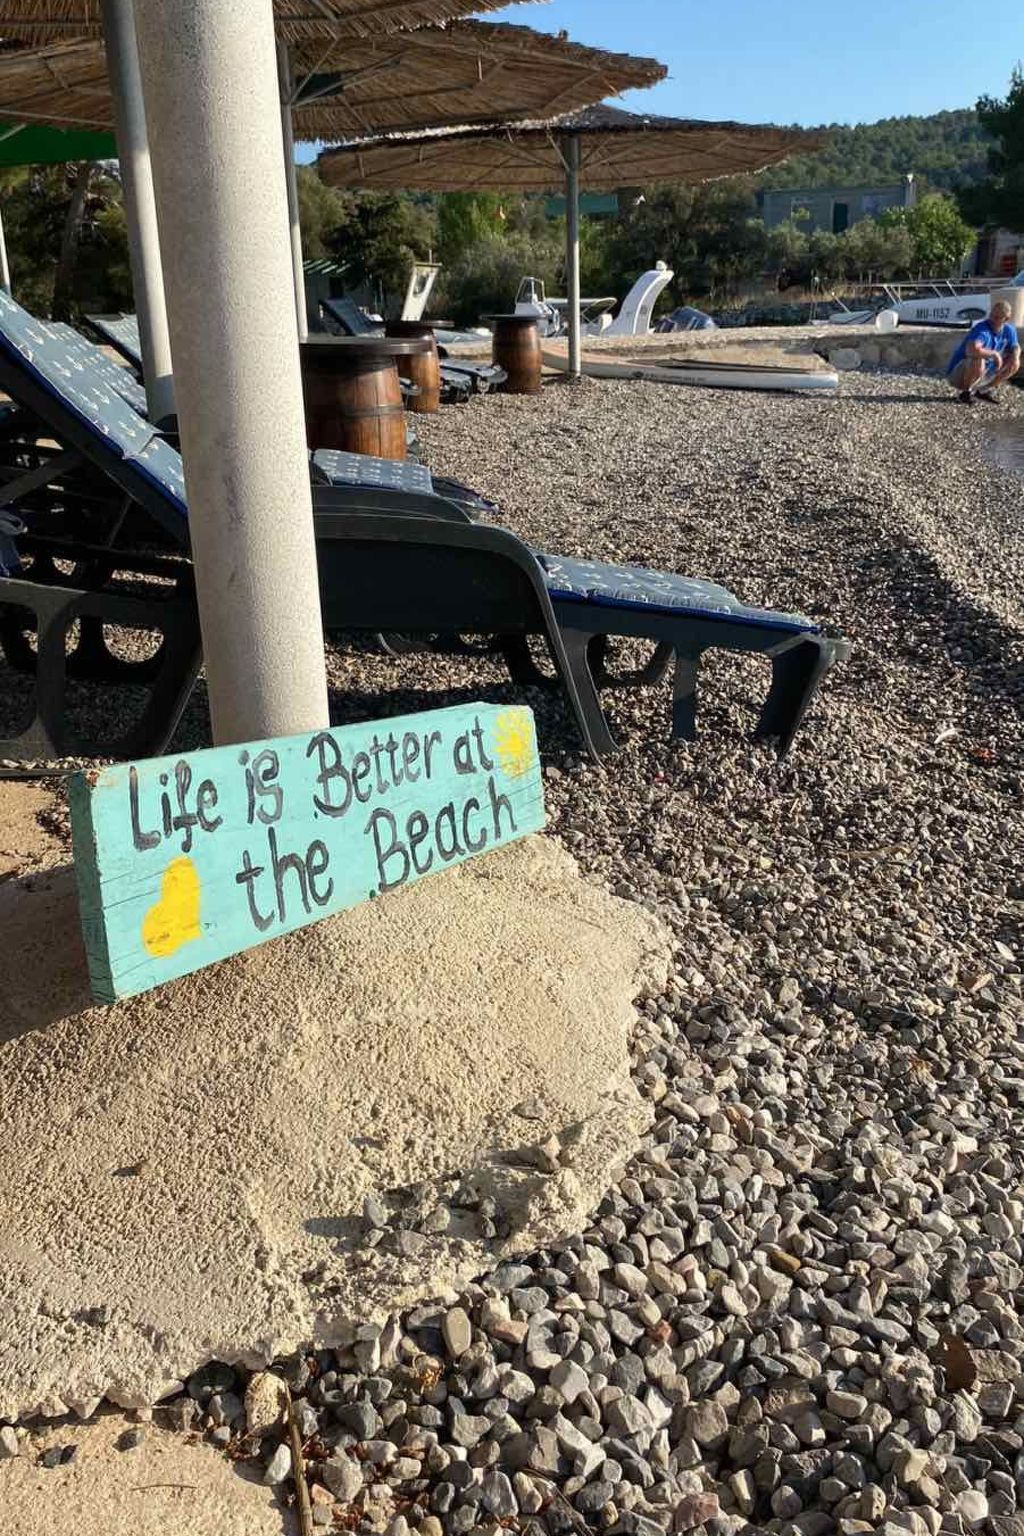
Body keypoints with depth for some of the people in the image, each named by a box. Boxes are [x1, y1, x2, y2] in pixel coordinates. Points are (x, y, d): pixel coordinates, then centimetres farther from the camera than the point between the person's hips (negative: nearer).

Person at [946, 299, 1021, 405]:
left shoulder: (1009, 330, -4)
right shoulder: (982, 330, -28)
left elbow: (1015, 347, 15)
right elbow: (972, 350, -48)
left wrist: (1015, 356, -11)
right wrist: (994, 353, -30)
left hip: (983, 375, 7)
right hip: (958, 375, -7)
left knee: (1014, 363, 3)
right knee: (978, 360, -37)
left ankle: (984, 391, 13)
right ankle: (965, 392, -10)